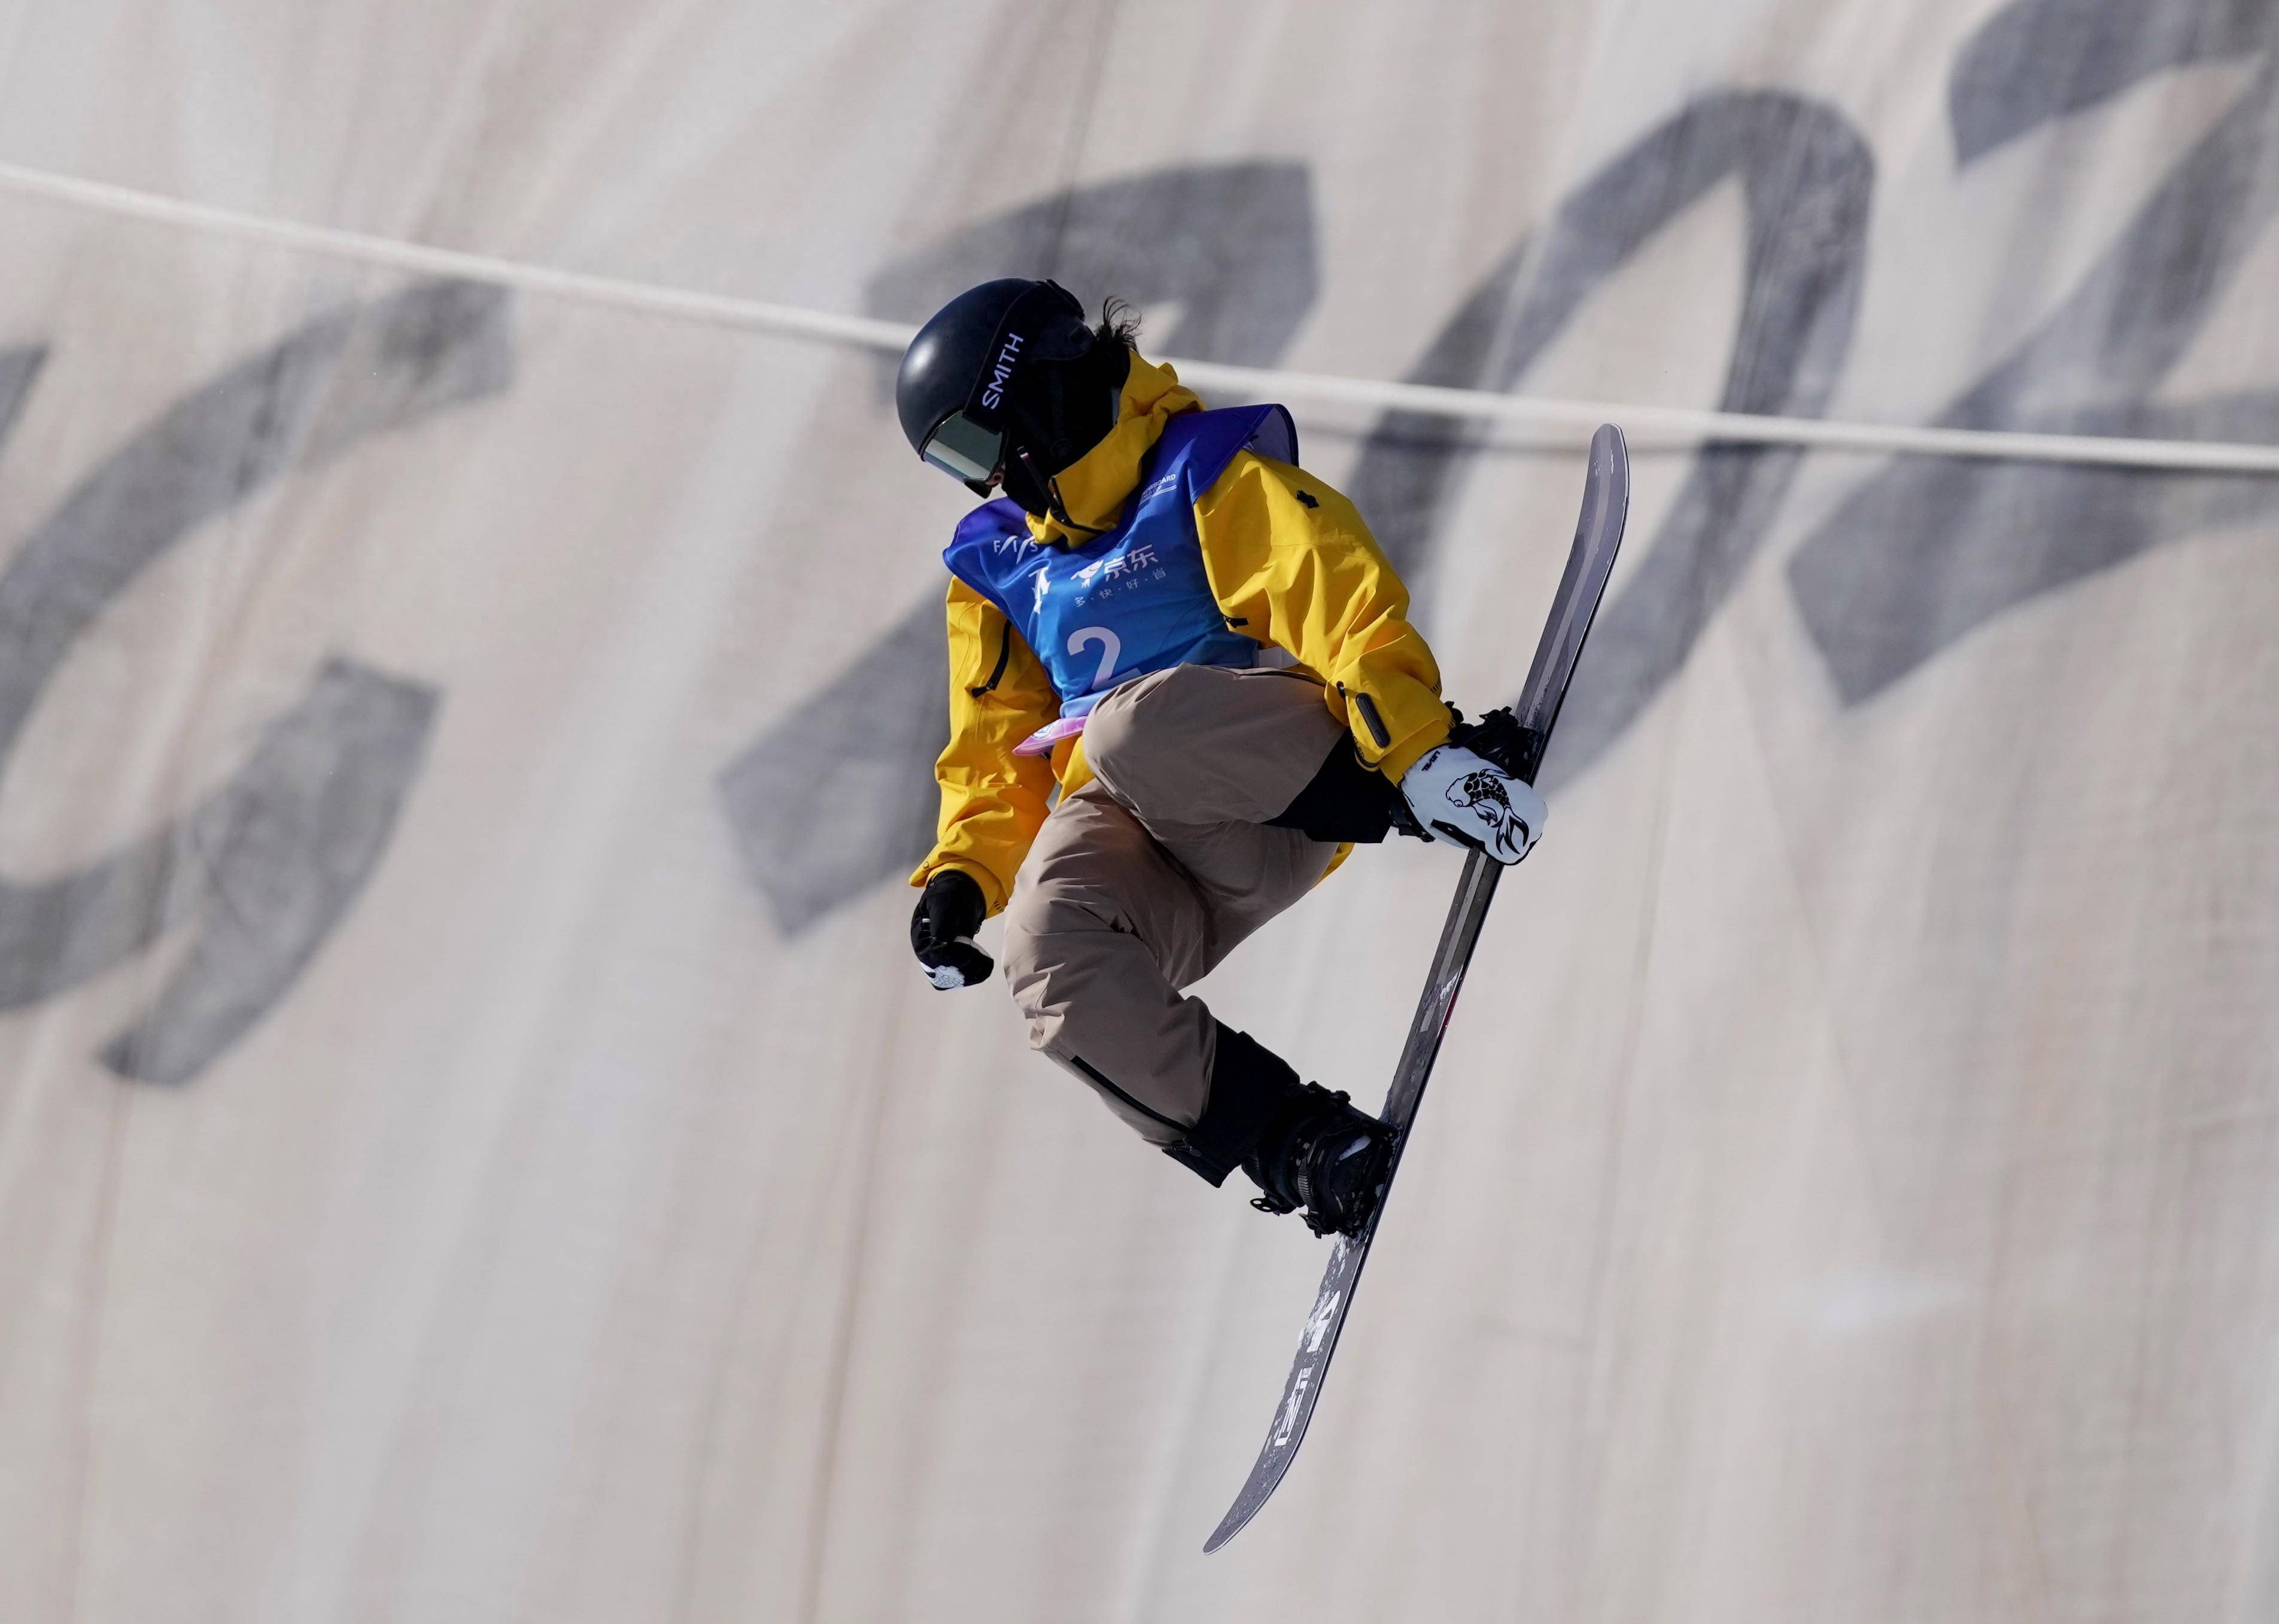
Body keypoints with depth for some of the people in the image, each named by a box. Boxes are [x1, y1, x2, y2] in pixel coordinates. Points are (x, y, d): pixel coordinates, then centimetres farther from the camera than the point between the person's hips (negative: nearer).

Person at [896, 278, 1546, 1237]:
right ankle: (1283, 1140, -26)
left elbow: (1343, 598, -11)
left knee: (1133, 728, -40)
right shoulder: (998, 563, 24)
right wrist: (963, 873, 7)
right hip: (1126, 832, 5)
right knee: (1049, 959, -31)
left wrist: (1418, 749, -28)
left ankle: (1433, 788, -24)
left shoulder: (1203, 476, 3)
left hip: (1271, 783, -5)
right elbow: (999, 749, 27)